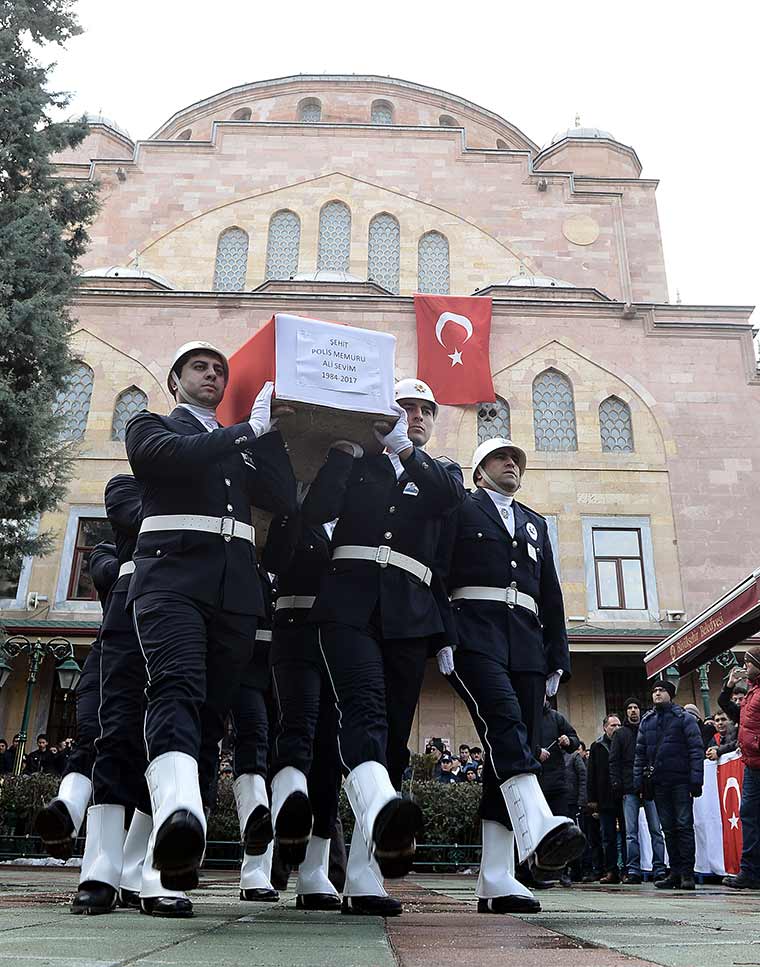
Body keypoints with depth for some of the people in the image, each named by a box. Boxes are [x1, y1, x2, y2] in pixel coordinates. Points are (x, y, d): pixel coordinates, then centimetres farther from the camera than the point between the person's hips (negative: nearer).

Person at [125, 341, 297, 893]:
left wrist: (269, 431, 10)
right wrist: (250, 428, 1)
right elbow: (173, 454, -6)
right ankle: (177, 811, -50)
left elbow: (285, 500, 15)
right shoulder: (151, 426, 18)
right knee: (178, 688, -28)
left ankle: (179, 865, -2)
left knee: (211, 713, -3)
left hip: (235, 590, 4)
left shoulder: (241, 447, 30)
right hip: (172, 576, -4)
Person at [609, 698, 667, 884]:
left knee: (656, 830, -1)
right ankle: (633, 870, 2)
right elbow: (614, 761, 9)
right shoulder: (620, 734, 13)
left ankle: (659, 869, 3)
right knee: (631, 832, 0)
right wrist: (616, 783, -4)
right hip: (630, 789, 0)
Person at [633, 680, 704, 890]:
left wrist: (696, 779, -13)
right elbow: (640, 753, 16)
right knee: (668, 829, 8)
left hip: (681, 781, -5)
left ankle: (687, 872, 2)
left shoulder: (684, 718, 1)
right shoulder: (646, 721, 15)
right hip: (658, 782, 5)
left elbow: (697, 749, -5)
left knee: (684, 826, -4)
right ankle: (675, 871, 14)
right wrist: (638, 780, 8)